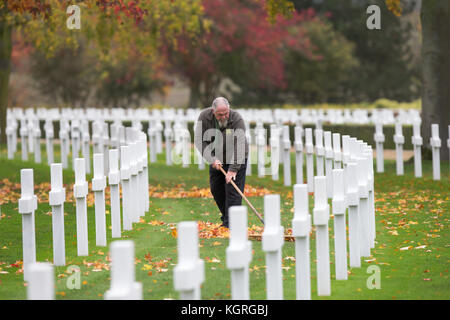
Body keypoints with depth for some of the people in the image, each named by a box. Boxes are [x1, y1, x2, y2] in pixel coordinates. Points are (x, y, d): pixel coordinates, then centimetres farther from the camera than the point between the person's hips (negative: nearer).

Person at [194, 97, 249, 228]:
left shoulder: (237, 119, -26)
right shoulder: (204, 117, -16)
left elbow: (239, 146, -30)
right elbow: (199, 141, -15)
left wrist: (233, 169, -37)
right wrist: (212, 159, -27)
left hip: (236, 159, -4)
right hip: (217, 159, 4)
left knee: (233, 190, -13)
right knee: (216, 189, 7)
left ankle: (231, 223, -13)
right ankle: (226, 217, 23)